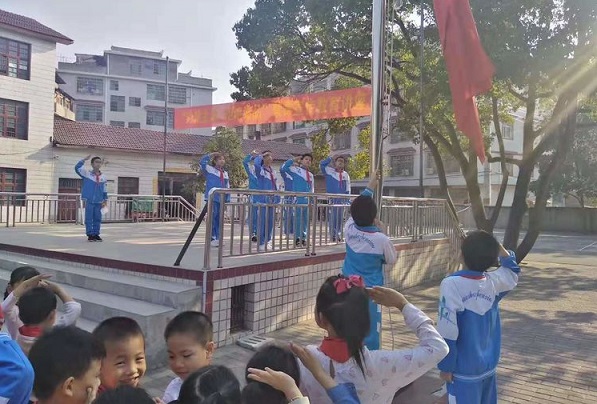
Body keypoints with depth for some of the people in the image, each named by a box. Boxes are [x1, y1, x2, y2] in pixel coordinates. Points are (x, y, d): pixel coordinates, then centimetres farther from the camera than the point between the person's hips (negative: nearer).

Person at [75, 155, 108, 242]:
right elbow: (77, 168, -13)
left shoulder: (103, 177, 10)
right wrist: (84, 160, -18)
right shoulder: (87, 174, 1)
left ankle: (96, 234, 15)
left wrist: (105, 200, 12)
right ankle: (90, 235, 7)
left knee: (97, 219, 6)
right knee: (89, 218, 0)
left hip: (98, 202, 3)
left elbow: (104, 190, 15)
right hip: (89, 201, -3)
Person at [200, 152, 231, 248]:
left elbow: (227, 187, 18)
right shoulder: (210, 169, 3)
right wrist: (210, 155, -7)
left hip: (221, 199, 5)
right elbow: (202, 162, -14)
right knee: (212, 217, -6)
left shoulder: (225, 173, 17)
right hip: (212, 198, -5)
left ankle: (218, 238, 16)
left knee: (219, 218, 9)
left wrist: (228, 199, 11)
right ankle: (212, 238, 1)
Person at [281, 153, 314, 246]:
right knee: (298, 218, -6)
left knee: (305, 219, 9)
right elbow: (283, 168, -11)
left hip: (308, 200, 6)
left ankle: (303, 238, 17)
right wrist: (292, 160, -6)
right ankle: (297, 238, 0)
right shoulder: (296, 170, 1)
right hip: (298, 199, -6)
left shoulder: (311, 175, 19)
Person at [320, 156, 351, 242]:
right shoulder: (330, 171, 2)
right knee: (332, 217, -5)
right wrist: (330, 158, -6)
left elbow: (348, 189, 13)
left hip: (342, 199, 4)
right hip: (332, 198, -4)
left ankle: (338, 235, 15)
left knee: (340, 218, 7)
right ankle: (333, 235, 0)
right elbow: (322, 164, -13)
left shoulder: (346, 175, 12)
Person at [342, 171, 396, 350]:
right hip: (370, 291, -4)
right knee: (370, 332, 5)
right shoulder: (381, 240, -17)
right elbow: (391, 260, 3)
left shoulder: (349, 230, -6)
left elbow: (357, 209, 13)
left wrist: (369, 188, 20)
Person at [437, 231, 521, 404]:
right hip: (489, 367, 6)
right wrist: (497, 246, 9)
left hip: (464, 370, -6)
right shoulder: (494, 281, -5)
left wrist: (445, 366, -9)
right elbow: (512, 270, 20)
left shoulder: (451, 284, -21)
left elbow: (448, 331, -20)